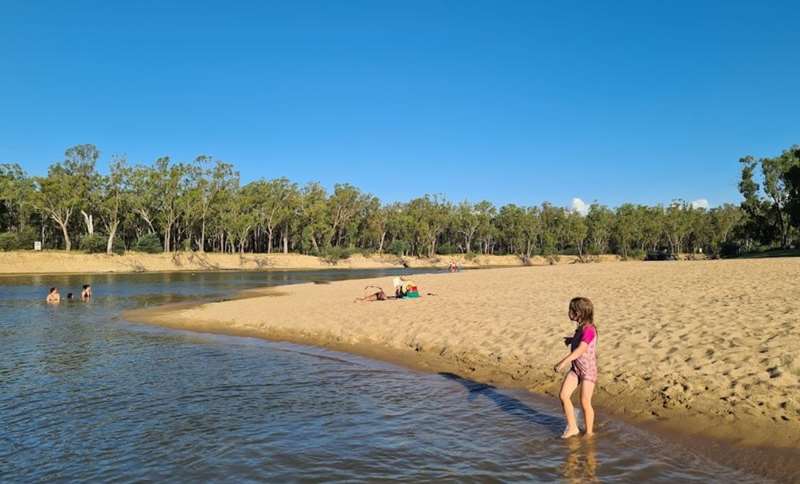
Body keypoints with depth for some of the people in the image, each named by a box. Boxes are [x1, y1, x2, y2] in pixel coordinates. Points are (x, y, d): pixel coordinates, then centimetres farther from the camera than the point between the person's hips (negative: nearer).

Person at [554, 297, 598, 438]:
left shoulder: (589, 329, -22)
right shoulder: (581, 327, 5)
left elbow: (580, 350, -34)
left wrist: (563, 362, -41)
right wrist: (571, 339, 9)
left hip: (588, 370, -8)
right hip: (576, 368, 8)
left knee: (585, 402, 1)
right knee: (563, 395, -1)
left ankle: (589, 432, 20)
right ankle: (572, 427, 12)